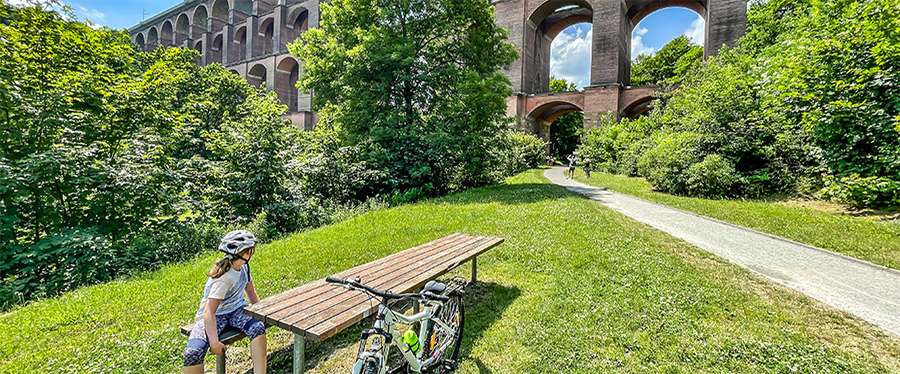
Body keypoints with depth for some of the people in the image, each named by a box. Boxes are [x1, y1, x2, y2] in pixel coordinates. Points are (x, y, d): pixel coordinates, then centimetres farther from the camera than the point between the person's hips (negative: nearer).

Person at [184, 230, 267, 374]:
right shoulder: (223, 279, -25)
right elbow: (209, 312, -27)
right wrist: (214, 343, -29)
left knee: (258, 328, -26)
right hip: (214, 315, -5)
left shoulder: (243, 266, -1)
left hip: (235, 310, 5)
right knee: (193, 352, -29)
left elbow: (250, 291, 15)